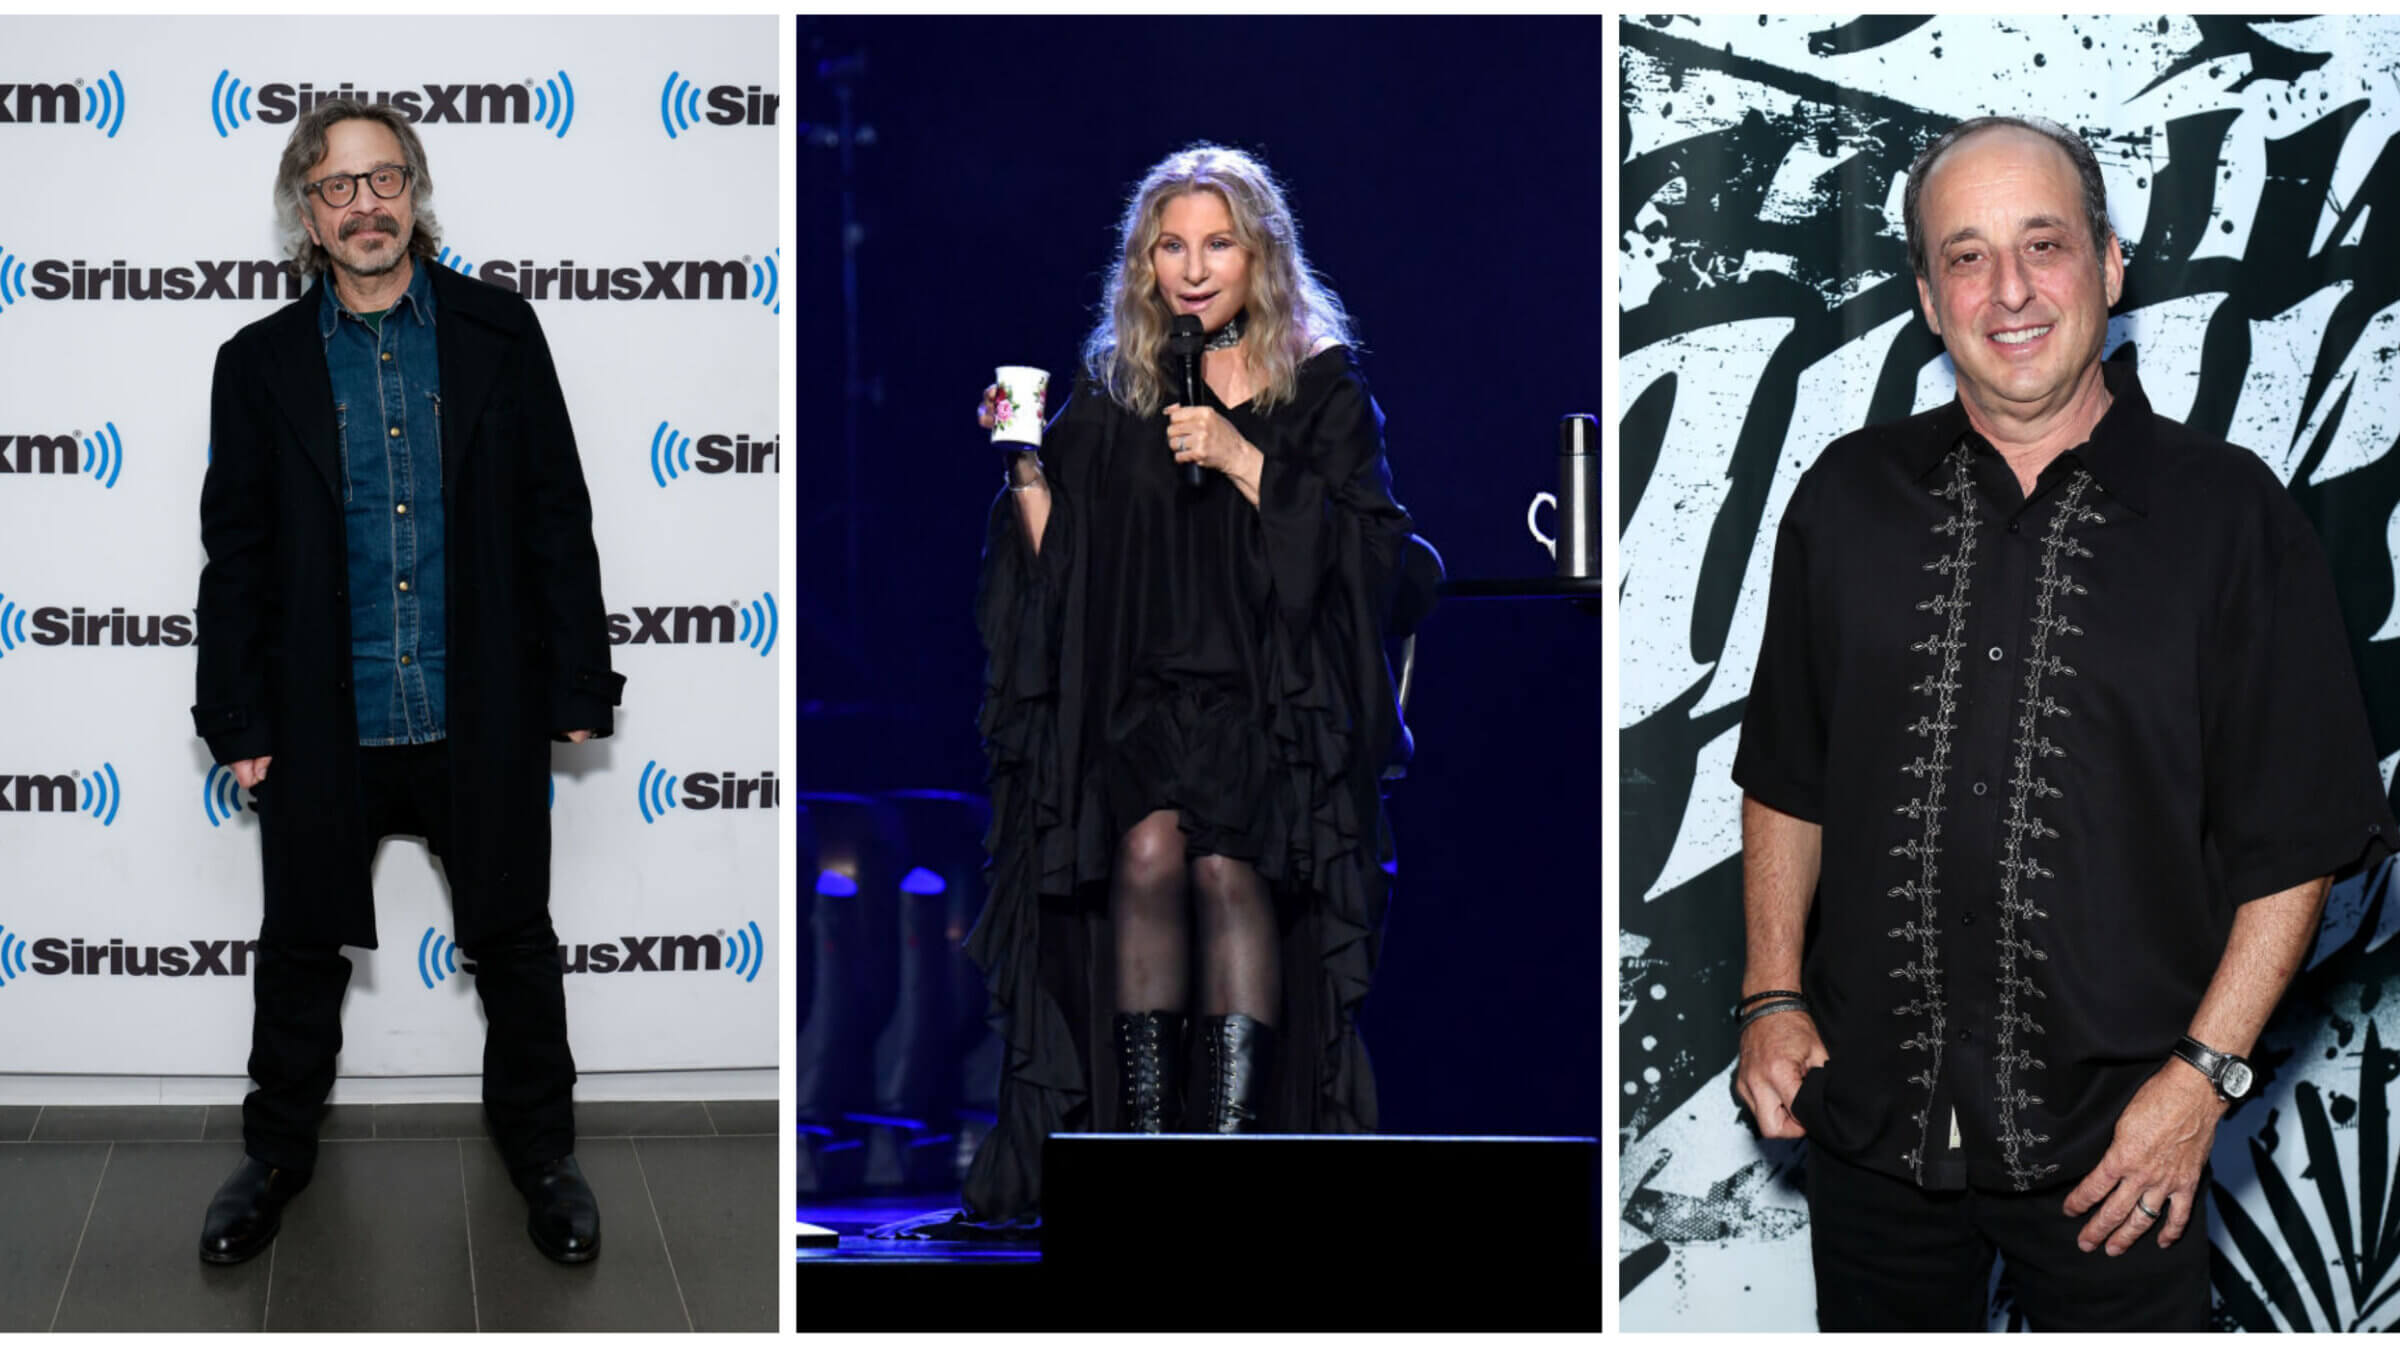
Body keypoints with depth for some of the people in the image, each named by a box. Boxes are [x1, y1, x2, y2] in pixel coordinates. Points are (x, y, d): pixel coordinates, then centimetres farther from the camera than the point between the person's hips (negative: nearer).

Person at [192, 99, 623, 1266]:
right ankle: (278, 1150, 30)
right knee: (302, 947, 12)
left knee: (514, 941, 10)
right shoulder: (261, 363, 2)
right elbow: (235, 552, 3)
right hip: (324, 725, 1)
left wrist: (577, 685, -2)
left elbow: (557, 514, 1)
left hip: (483, 721, 0)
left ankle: (540, 1148, 28)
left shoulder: (499, 334, 1)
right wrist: (238, 722, -1)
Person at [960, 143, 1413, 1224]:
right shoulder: (1110, 392, 13)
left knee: (1226, 860, -29)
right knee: (1147, 846, -28)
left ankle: (1233, 1128, -24)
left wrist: (1241, 460, -10)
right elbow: (1059, 566, 12)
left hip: (1276, 690, -1)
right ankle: (1142, 1128, -23)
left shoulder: (1322, 385, 8)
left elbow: (1360, 549, -3)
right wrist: (1025, 465, -4)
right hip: (1144, 690, 2)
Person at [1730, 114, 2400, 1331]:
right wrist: (1774, 997, 4)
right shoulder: (1846, 499, 5)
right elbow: (1786, 777, 12)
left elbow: (2298, 837, -4)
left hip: (2115, 1138, -2)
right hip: (1868, 1114, 3)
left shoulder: (2229, 515, -5)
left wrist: (2203, 1072, -10)